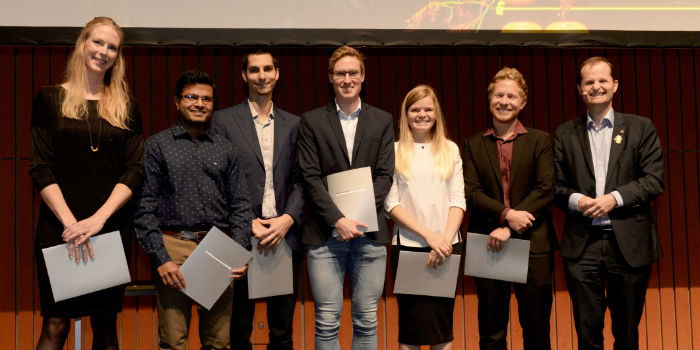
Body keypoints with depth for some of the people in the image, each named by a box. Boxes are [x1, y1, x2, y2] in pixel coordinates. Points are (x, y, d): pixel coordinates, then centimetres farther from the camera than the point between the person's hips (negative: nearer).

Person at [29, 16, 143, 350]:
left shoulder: (125, 106, 10)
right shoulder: (50, 98, 5)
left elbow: (134, 169, 3)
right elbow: (41, 168, -2)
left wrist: (99, 218, -11)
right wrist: (70, 222, -13)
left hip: (111, 226, 2)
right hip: (59, 227, -2)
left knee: (106, 323, 5)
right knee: (56, 323, -5)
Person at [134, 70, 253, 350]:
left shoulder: (226, 150, 15)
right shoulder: (156, 146, 7)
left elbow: (240, 205, 12)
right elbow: (145, 207, 1)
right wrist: (160, 259, -9)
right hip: (174, 246, -2)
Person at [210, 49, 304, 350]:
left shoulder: (293, 124, 12)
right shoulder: (224, 121, 3)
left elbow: (299, 180, 9)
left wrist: (288, 219, -7)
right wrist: (248, 223, -11)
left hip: (284, 235, 2)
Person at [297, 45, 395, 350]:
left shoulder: (382, 121, 10)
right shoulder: (311, 122, 6)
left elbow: (385, 176, 3)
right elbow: (311, 178, -2)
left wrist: (360, 217, -11)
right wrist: (337, 220, -13)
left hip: (368, 231, 1)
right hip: (325, 233, -1)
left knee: (366, 321, 6)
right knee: (327, 323, 0)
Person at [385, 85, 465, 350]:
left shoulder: (450, 149, 11)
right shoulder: (395, 151, 4)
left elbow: (458, 201, 6)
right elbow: (391, 204, -2)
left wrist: (445, 238, -10)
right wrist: (429, 235, -11)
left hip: (446, 246, 2)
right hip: (407, 245, -2)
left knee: (443, 327, 5)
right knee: (411, 329, 0)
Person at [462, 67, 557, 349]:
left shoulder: (540, 141, 7)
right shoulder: (474, 145, 10)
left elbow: (545, 190, -4)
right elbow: (471, 193, 0)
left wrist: (509, 229, -13)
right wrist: (506, 214, -16)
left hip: (532, 245, -1)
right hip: (488, 248, 1)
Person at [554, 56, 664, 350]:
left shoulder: (641, 128, 7)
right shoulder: (565, 134, 11)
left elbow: (654, 180, -1)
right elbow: (556, 185, 8)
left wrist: (615, 198, -14)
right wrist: (575, 200, -13)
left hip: (629, 243, 0)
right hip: (582, 244, 1)